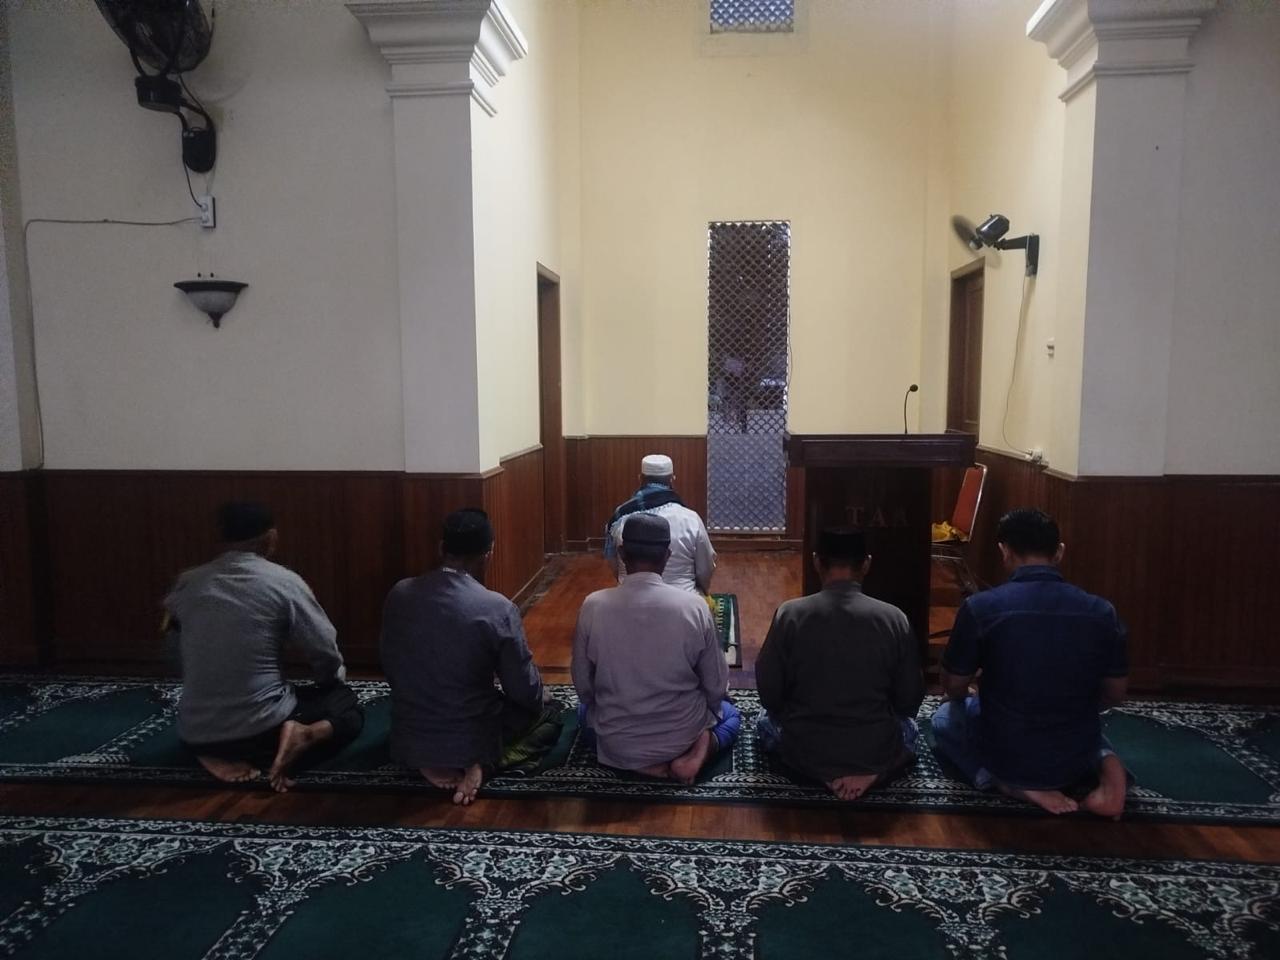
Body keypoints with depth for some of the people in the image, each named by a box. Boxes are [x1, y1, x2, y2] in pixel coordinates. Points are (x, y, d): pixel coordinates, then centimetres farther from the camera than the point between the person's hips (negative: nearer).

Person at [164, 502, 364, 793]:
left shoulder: (187, 584, 4)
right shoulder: (284, 582, -8)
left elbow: (180, 656, 13)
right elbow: (327, 656, -4)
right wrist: (335, 680, 20)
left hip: (196, 735, 4)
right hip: (263, 728, -4)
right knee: (346, 702, 21)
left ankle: (220, 756, 7)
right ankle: (307, 735, -10)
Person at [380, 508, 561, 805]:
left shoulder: (399, 594, -8)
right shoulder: (498, 608, -21)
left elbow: (390, 670, 6)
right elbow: (525, 692, -12)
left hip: (408, 741, 5)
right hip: (470, 739, -4)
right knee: (550, 715, 21)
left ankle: (429, 763, 7)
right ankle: (481, 764, -3)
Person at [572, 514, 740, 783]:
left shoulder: (593, 606, -16)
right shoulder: (694, 606, -18)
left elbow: (583, 685, -4)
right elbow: (717, 686, -7)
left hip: (616, 743, 1)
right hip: (682, 736, 0)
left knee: (586, 709, 35)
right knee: (730, 713, 32)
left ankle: (635, 761, 8)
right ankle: (699, 752, 0)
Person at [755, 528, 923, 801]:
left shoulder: (790, 614, -15)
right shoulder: (894, 619, -12)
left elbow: (769, 693, -7)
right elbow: (910, 701, -2)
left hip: (804, 753, -1)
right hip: (876, 754, 1)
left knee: (766, 720, 32)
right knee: (908, 725, 34)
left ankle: (827, 772, 8)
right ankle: (869, 772, 5)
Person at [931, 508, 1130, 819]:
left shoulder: (980, 607, -18)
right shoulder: (1100, 612, -9)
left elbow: (953, 688, -4)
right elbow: (1115, 695, 4)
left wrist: (967, 695, 21)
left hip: (1005, 758, -2)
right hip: (1076, 759, 3)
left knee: (944, 717, 29)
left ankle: (1012, 784, 2)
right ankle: (1106, 765, 3)